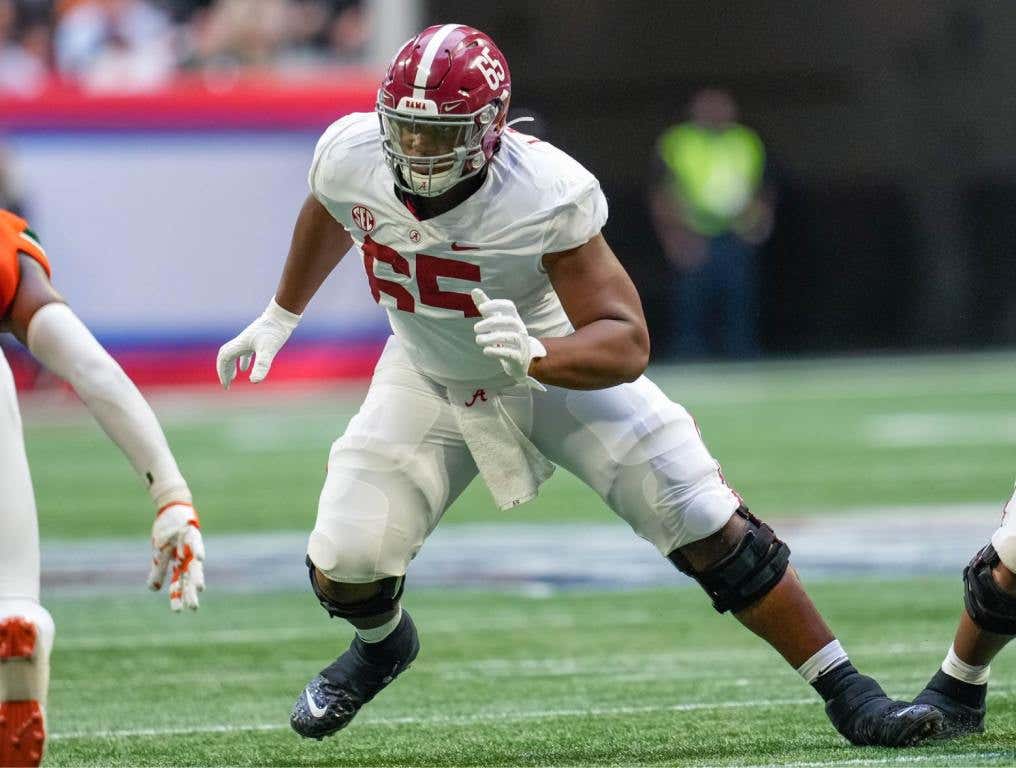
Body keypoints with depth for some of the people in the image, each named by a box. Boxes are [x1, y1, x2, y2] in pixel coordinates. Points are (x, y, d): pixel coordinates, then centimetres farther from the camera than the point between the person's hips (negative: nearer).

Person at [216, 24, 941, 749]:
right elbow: (328, 216, 6)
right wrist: (280, 316, 19)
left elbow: (627, 343, -33)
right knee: (341, 572, -7)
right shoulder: (351, 157, -22)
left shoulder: (548, 195, -35)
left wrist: (534, 356, -52)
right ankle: (382, 643, 32)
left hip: (561, 364, -3)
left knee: (712, 531, -13)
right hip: (430, 377, 3)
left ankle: (846, 691, 2)